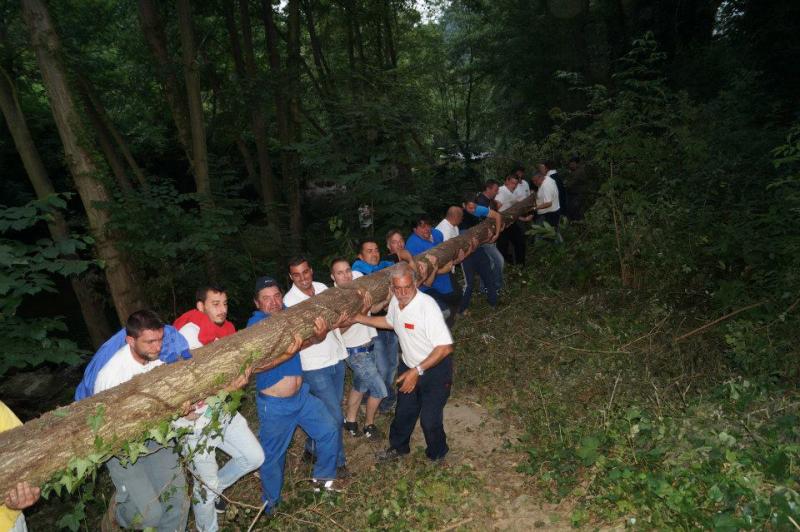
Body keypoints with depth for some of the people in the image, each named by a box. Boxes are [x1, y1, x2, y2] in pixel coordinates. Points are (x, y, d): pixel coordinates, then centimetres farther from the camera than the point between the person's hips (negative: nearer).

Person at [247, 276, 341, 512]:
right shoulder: (256, 324, -18)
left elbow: (315, 338, -3)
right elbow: (254, 366, -27)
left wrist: (320, 332, -26)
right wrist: (287, 355, -38)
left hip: (301, 394, 5)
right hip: (274, 403, -5)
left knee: (329, 431, 11)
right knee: (273, 455, 11)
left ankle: (322, 477, 35)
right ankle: (270, 503, 36)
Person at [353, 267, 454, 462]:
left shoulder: (427, 305, -31)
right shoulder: (396, 301, -8)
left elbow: (445, 347, -31)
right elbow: (390, 322, 16)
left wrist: (417, 371, -32)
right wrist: (360, 318, 8)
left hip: (435, 368, -6)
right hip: (409, 365, 7)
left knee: (430, 419, 0)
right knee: (404, 412, 21)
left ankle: (436, 457, 28)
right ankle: (398, 447, 47)